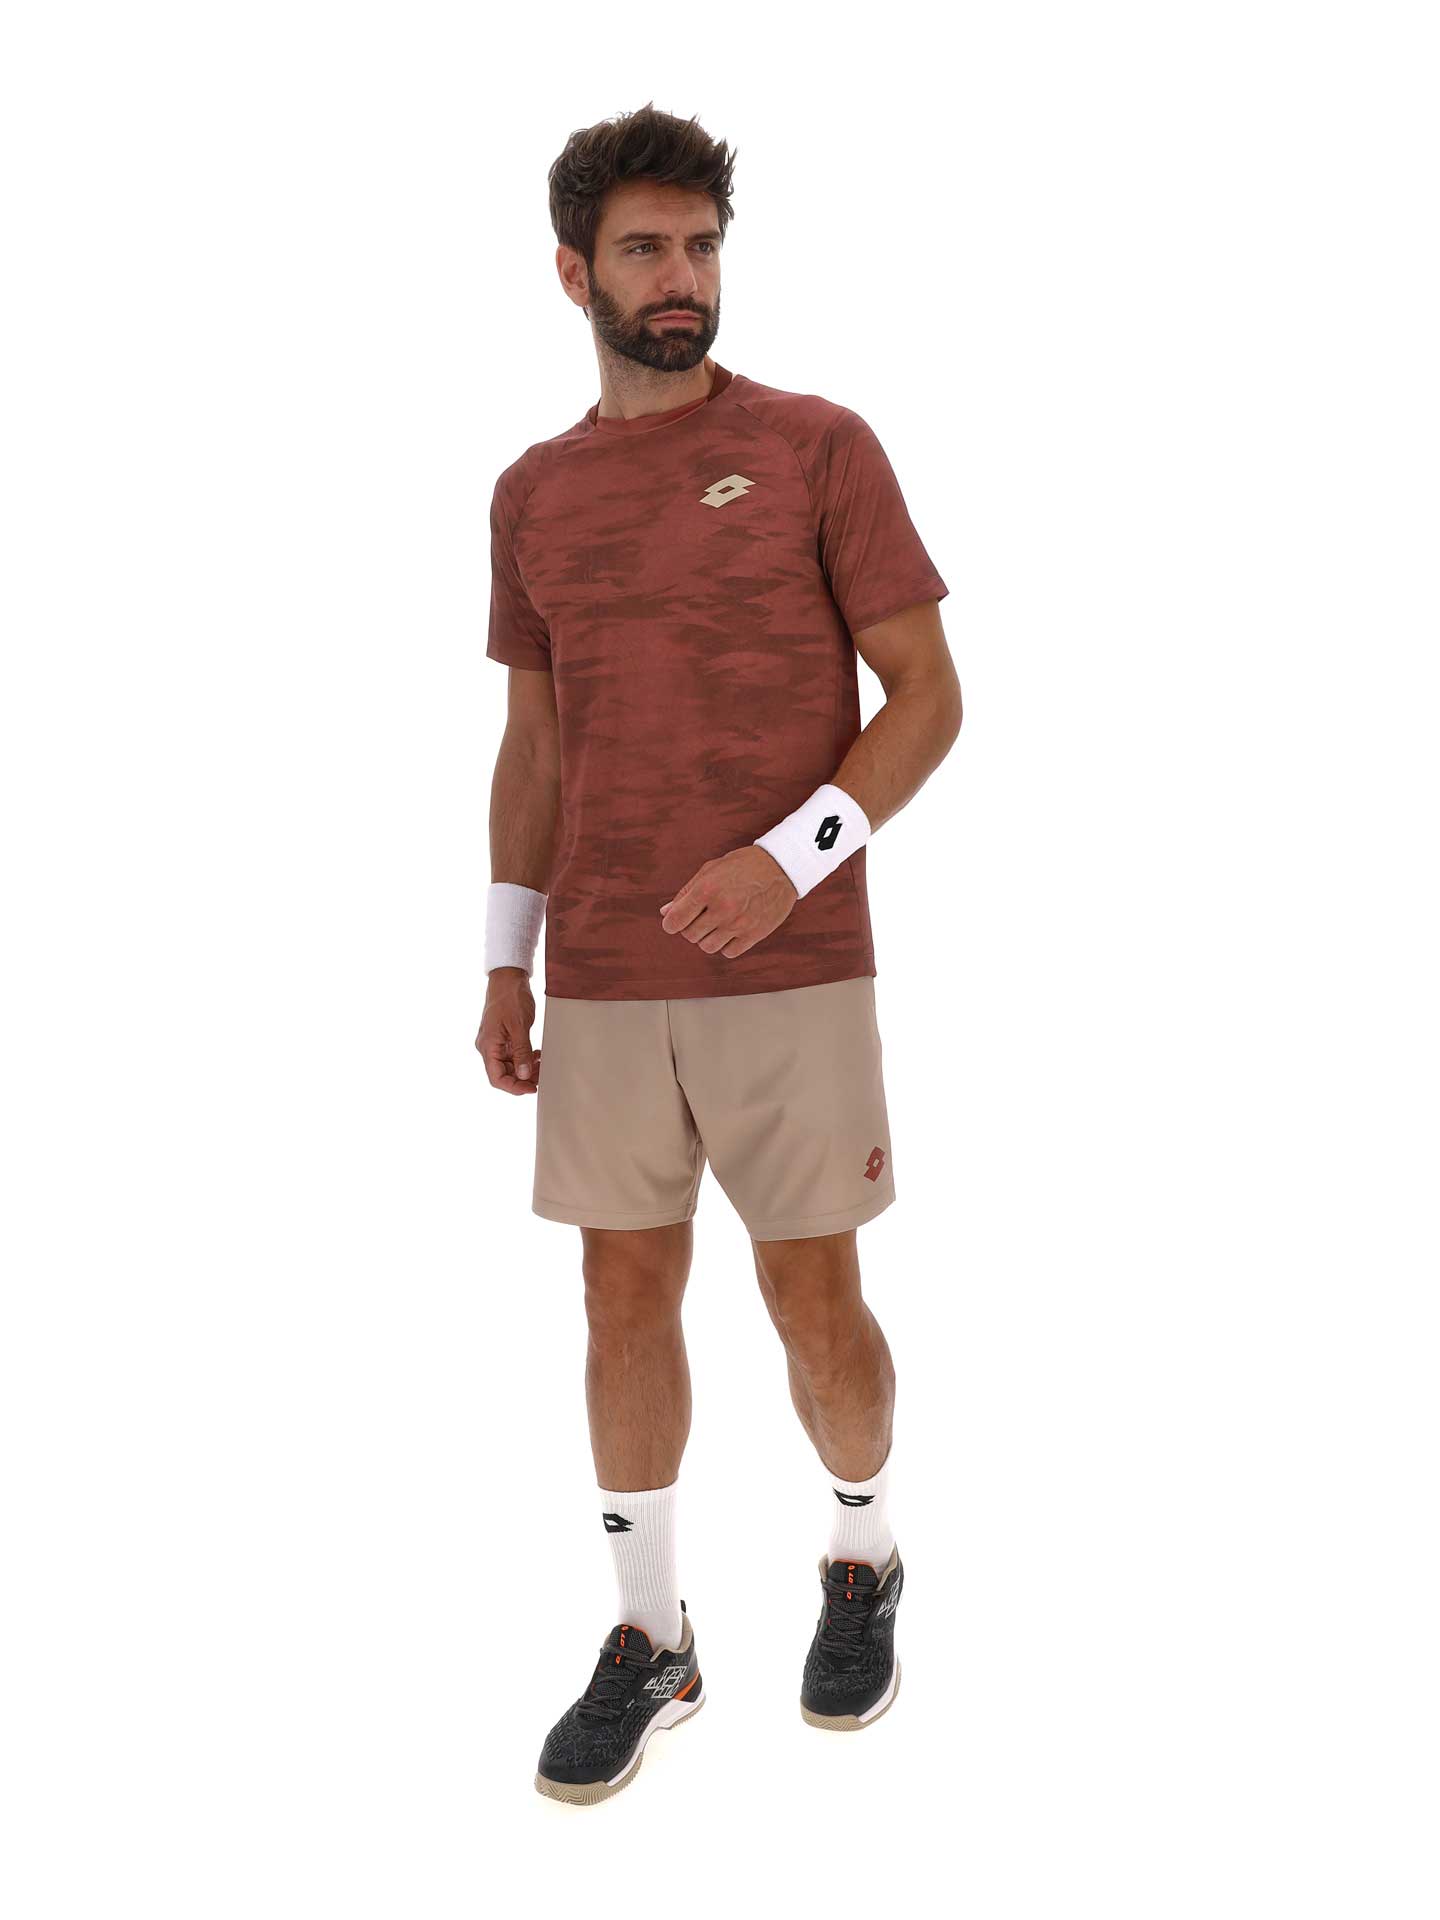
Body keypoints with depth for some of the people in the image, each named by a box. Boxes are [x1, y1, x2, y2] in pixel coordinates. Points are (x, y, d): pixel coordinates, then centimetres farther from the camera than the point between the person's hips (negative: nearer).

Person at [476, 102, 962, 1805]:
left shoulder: (818, 446, -3)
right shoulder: (533, 493, 9)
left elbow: (931, 699, -5)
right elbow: (533, 742, 14)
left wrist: (786, 863, -19)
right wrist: (507, 964, 8)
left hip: (792, 972, -3)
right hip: (605, 984, 3)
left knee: (814, 1301, 4)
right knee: (626, 1299, 7)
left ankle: (862, 1557, 33)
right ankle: (647, 1639, 23)